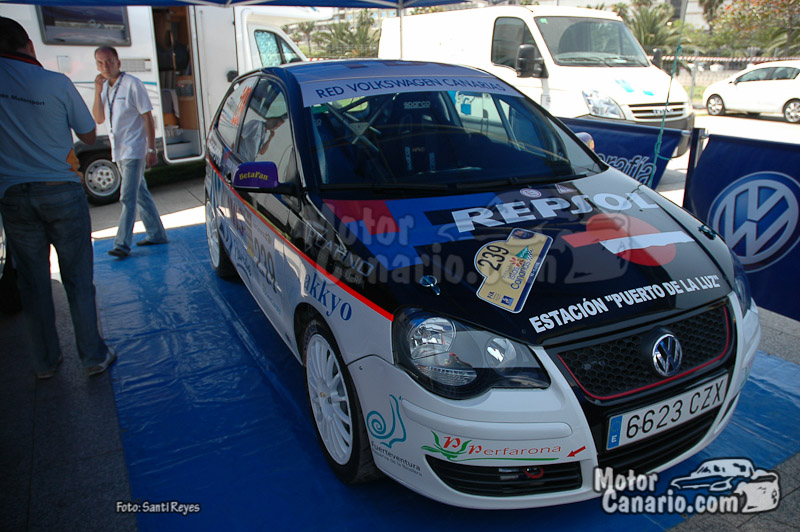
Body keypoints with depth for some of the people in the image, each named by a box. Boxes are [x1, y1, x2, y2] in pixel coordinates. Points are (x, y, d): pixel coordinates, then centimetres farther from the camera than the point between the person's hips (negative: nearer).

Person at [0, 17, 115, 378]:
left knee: (33, 283, 12)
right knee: (78, 280, 7)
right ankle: (94, 357, 15)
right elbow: (89, 136, 2)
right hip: (62, 192, -2)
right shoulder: (57, 83, -8)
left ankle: (45, 362, 23)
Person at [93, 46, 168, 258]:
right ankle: (156, 234, 23)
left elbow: (147, 117, -10)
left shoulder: (132, 84, -9)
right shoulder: (104, 87, 11)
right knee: (140, 193, 13)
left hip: (134, 150, -8)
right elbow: (98, 119, 6)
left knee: (128, 197, -12)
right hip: (119, 151, 8)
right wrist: (98, 91, -7)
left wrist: (151, 149, -14)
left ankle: (122, 244, -12)